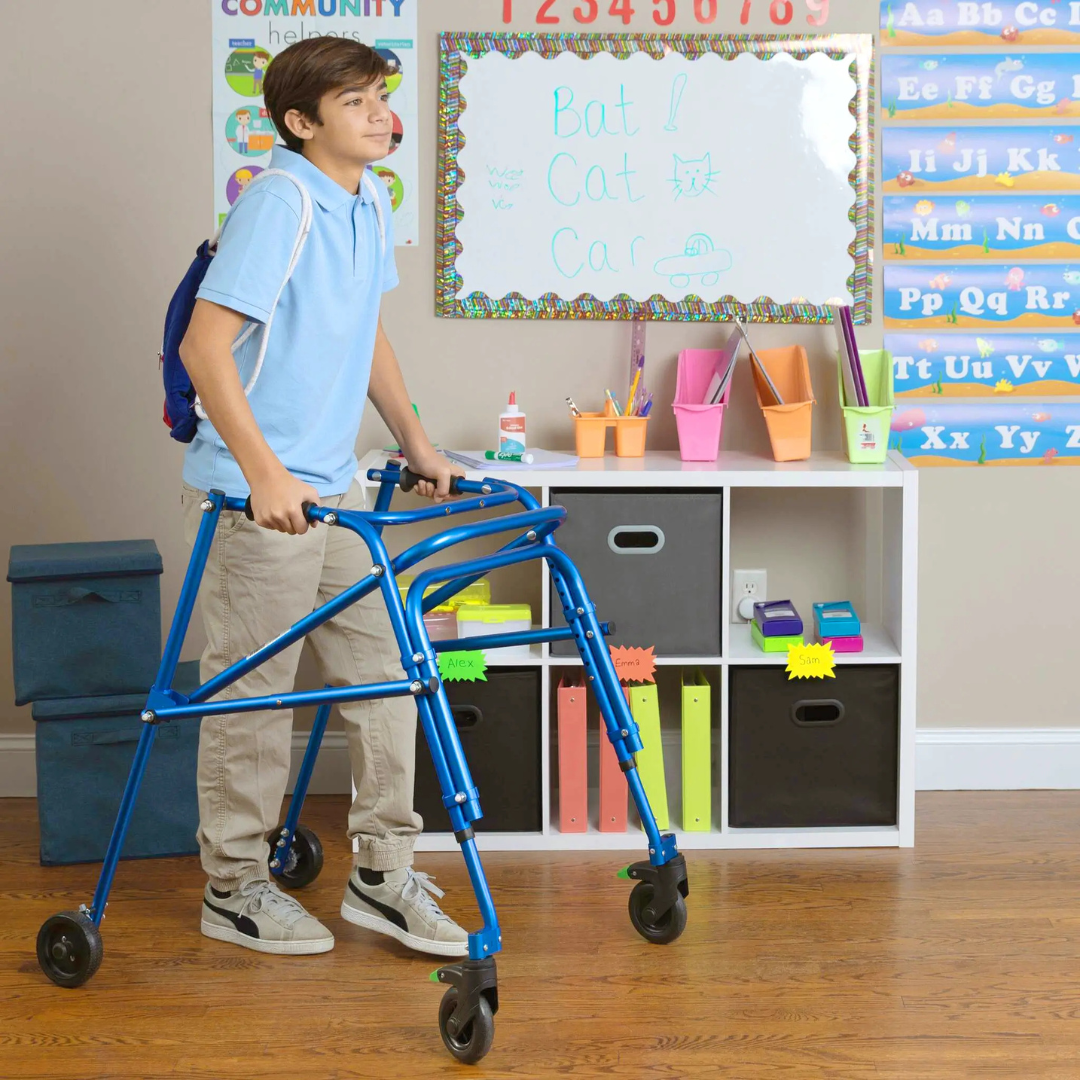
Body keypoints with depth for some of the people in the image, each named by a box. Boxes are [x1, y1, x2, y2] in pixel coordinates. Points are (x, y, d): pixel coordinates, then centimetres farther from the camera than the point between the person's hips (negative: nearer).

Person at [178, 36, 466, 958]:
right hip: (255, 494, -8)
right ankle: (235, 891, 17)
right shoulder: (279, 202, -18)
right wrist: (264, 474, -31)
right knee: (255, 693, 2)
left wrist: (417, 443, 20)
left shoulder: (370, 203, 9)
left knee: (386, 670, 10)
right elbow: (205, 346, -25)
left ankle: (382, 877, 20)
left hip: (333, 488, 9)